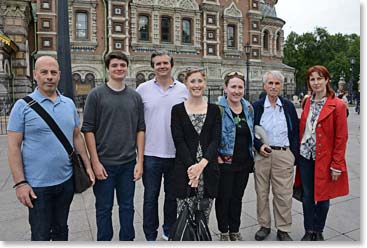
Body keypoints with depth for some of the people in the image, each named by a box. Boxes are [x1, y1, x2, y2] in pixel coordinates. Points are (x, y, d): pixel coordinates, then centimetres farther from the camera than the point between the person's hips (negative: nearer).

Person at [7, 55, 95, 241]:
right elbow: (14, 146, -8)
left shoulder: (69, 104, 5)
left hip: (66, 181, 4)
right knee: (41, 235, 12)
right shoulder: (23, 105, -7)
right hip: (37, 185, -3)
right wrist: (20, 183, -13)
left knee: (61, 229, 21)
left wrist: (87, 166, 6)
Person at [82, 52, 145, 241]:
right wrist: (95, 162, -10)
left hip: (129, 163, 3)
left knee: (127, 206, 15)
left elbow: (140, 129, 5)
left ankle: (127, 240, 33)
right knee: (104, 208, 11)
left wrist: (140, 161, -1)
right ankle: (104, 240, 31)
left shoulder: (135, 97, 5)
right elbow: (88, 129, -6)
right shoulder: (96, 94, -3)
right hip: (104, 163, -2)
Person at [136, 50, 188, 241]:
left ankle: (169, 231, 37)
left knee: (172, 196, 16)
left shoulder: (182, 89, 3)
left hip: (176, 153, 1)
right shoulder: (143, 89, 0)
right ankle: (150, 236, 29)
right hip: (151, 154, -1)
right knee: (150, 197, 11)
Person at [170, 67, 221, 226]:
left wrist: (202, 164, -16)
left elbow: (215, 140, -2)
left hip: (208, 170, 2)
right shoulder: (177, 110, 2)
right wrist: (191, 166, -16)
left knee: (204, 217, 10)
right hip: (184, 170, -1)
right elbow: (178, 141, -5)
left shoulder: (214, 109, 7)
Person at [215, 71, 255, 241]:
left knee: (237, 197, 17)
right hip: (225, 162, -5)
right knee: (223, 197, 9)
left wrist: (251, 154, 11)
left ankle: (235, 230, 35)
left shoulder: (249, 108, 5)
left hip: (244, 162, 5)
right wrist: (217, 157, -14)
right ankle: (224, 232, 29)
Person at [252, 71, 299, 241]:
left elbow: (295, 133, 9)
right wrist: (259, 146, -12)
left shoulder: (289, 106, 8)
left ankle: (283, 230, 20)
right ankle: (264, 226, 26)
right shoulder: (256, 106, 4)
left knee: (284, 194, 3)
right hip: (262, 154, 0)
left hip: (284, 155, 0)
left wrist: (294, 156, 4)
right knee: (262, 192, 8)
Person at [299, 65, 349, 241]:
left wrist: (337, 165, -11)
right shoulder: (307, 102, 7)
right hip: (305, 157, 4)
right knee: (307, 196, 11)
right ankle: (309, 231, 28)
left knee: (323, 197, 10)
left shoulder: (338, 105, -9)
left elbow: (341, 138, -10)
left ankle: (318, 232, 30)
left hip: (325, 159, -4)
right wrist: (298, 151, 5)